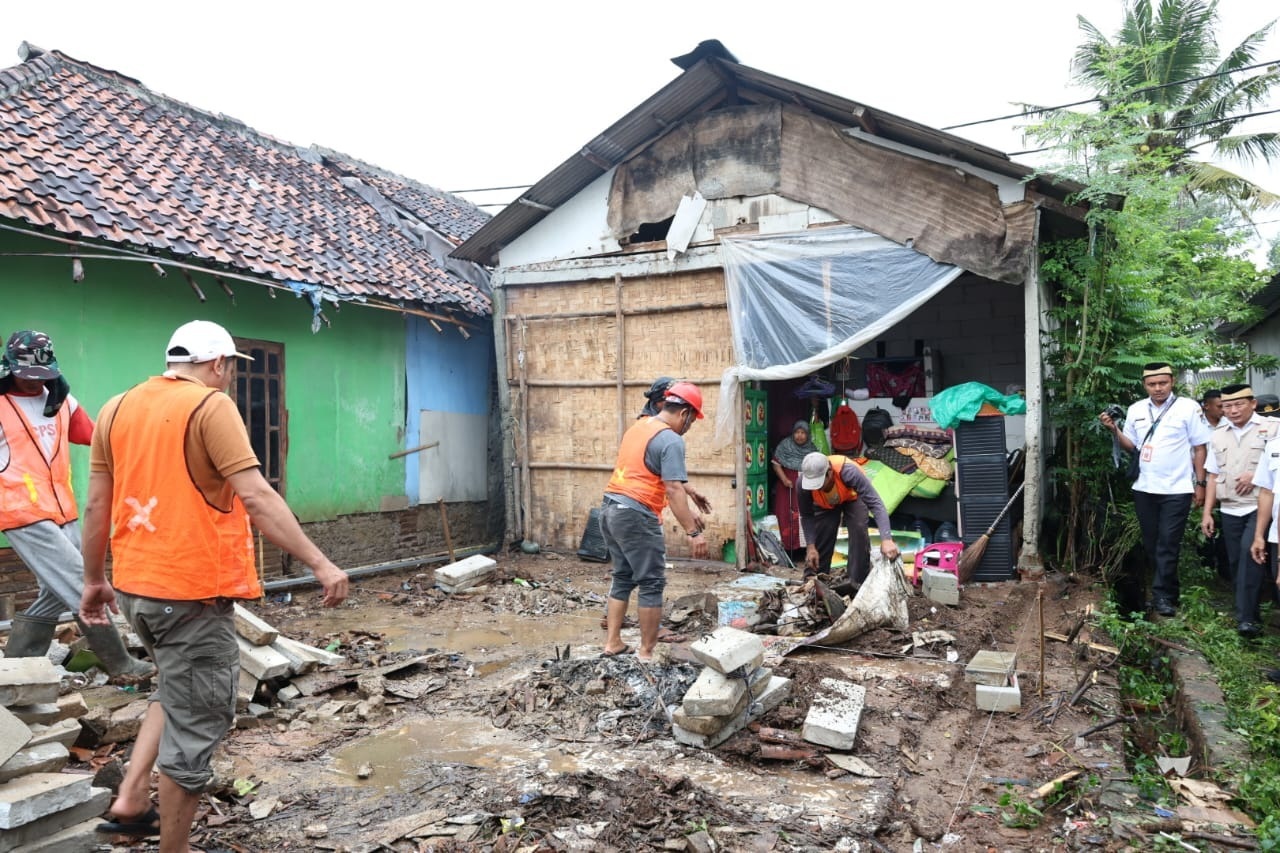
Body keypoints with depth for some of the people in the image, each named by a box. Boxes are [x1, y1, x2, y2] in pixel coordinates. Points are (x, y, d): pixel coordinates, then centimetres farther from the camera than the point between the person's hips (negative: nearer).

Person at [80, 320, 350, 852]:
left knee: (176, 691, 30)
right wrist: (320, 564, -20)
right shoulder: (211, 407, -12)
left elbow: (97, 505, 11)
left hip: (133, 586, 8)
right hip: (193, 590, -8)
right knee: (196, 725, 7)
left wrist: (94, 579, 21)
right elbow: (256, 498, -20)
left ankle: (131, 798, 23)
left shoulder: (115, 409, 8)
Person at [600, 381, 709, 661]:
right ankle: (646, 653, 6)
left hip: (609, 509, 9)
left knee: (622, 578, 18)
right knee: (651, 584, 1)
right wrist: (693, 532, -20)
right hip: (635, 515, -9)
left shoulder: (638, 426, 15)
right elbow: (673, 491, -21)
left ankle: (612, 643, 22)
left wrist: (691, 492, 33)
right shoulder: (671, 440, -14)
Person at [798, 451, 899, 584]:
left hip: (853, 497, -2)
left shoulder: (848, 472, -46)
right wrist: (810, 546, -31)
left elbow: (876, 504, -49)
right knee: (818, 537, -9)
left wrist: (886, 540, -58)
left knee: (859, 531, -20)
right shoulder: (804, 481, -38)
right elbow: (806, 516, -22)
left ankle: (858, 582, -10)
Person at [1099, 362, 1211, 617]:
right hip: (1144, 489, 5)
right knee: (1150, 543, 12)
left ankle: (1162, 595, 3)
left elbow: (1199, 448, -3)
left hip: (1177, 489, -4)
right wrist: (1114, 429, -6)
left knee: (1168, 544, -3)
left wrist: (1200, 484, -6)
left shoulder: (1188, 407, -6)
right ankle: (1167, 590, 25)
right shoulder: (1135, 410, 6)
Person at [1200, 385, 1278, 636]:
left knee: (1249, 551, -22)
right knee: (1236, 563, 8)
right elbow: (1214, 476, 13)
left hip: (1260, 507, -5)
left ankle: (1246, 618, -18)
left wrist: (1255, 476, -16)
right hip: (1230, 510, 5)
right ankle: (1250, 614, 21)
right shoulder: (1218, 435, 13)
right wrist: (1207, 512, 9)